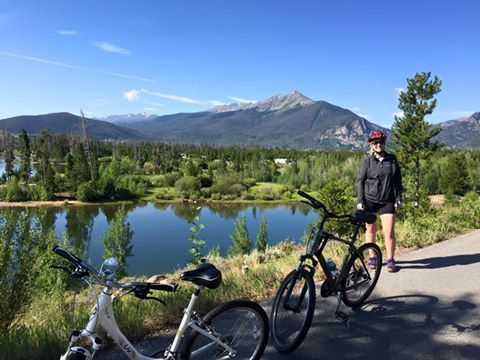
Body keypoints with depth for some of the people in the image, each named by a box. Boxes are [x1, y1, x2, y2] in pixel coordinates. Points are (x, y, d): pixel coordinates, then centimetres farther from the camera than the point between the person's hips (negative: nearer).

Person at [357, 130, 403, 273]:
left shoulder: (392, 159, 5)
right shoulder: (367, 162, 1)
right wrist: (360, 201, -4)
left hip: (387, 202, 0)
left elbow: (398, 180, 9)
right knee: (371, 229, 9)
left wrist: (398, 198, 4)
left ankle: (390, 260, 11)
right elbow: (361, 181, 1)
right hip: (369, 200, 0)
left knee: (389, 232, -6)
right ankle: (372, 257, 25)